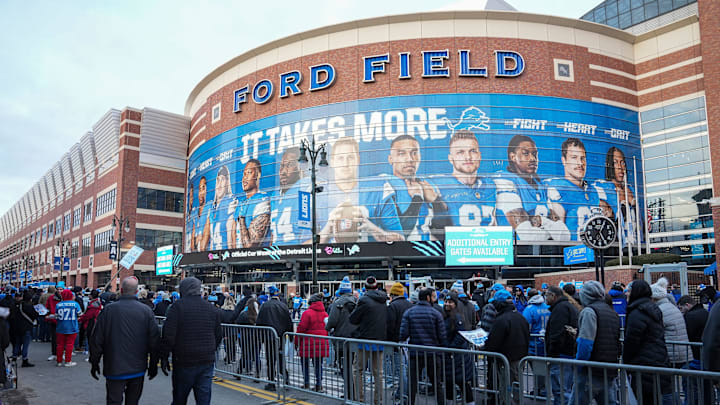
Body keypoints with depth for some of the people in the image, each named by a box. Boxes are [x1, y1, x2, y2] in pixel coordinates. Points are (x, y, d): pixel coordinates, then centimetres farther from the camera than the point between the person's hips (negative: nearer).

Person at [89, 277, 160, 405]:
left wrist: (94, 363, 10)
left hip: (114, 369, -2)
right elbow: (154, 340, -2)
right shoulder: (146, 310, -4)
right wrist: (153, 364, 8)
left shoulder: (108, 310, -8)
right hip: (138, 370, 2)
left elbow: (97, 340, -3)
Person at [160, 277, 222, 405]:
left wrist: (164, 356, -4)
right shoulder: (212, 308, 7)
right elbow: (218, 335, 12)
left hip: (184, 361, -3)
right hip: (207, 361, 3)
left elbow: (169, 334, -12)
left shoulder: (178, 306, -7)